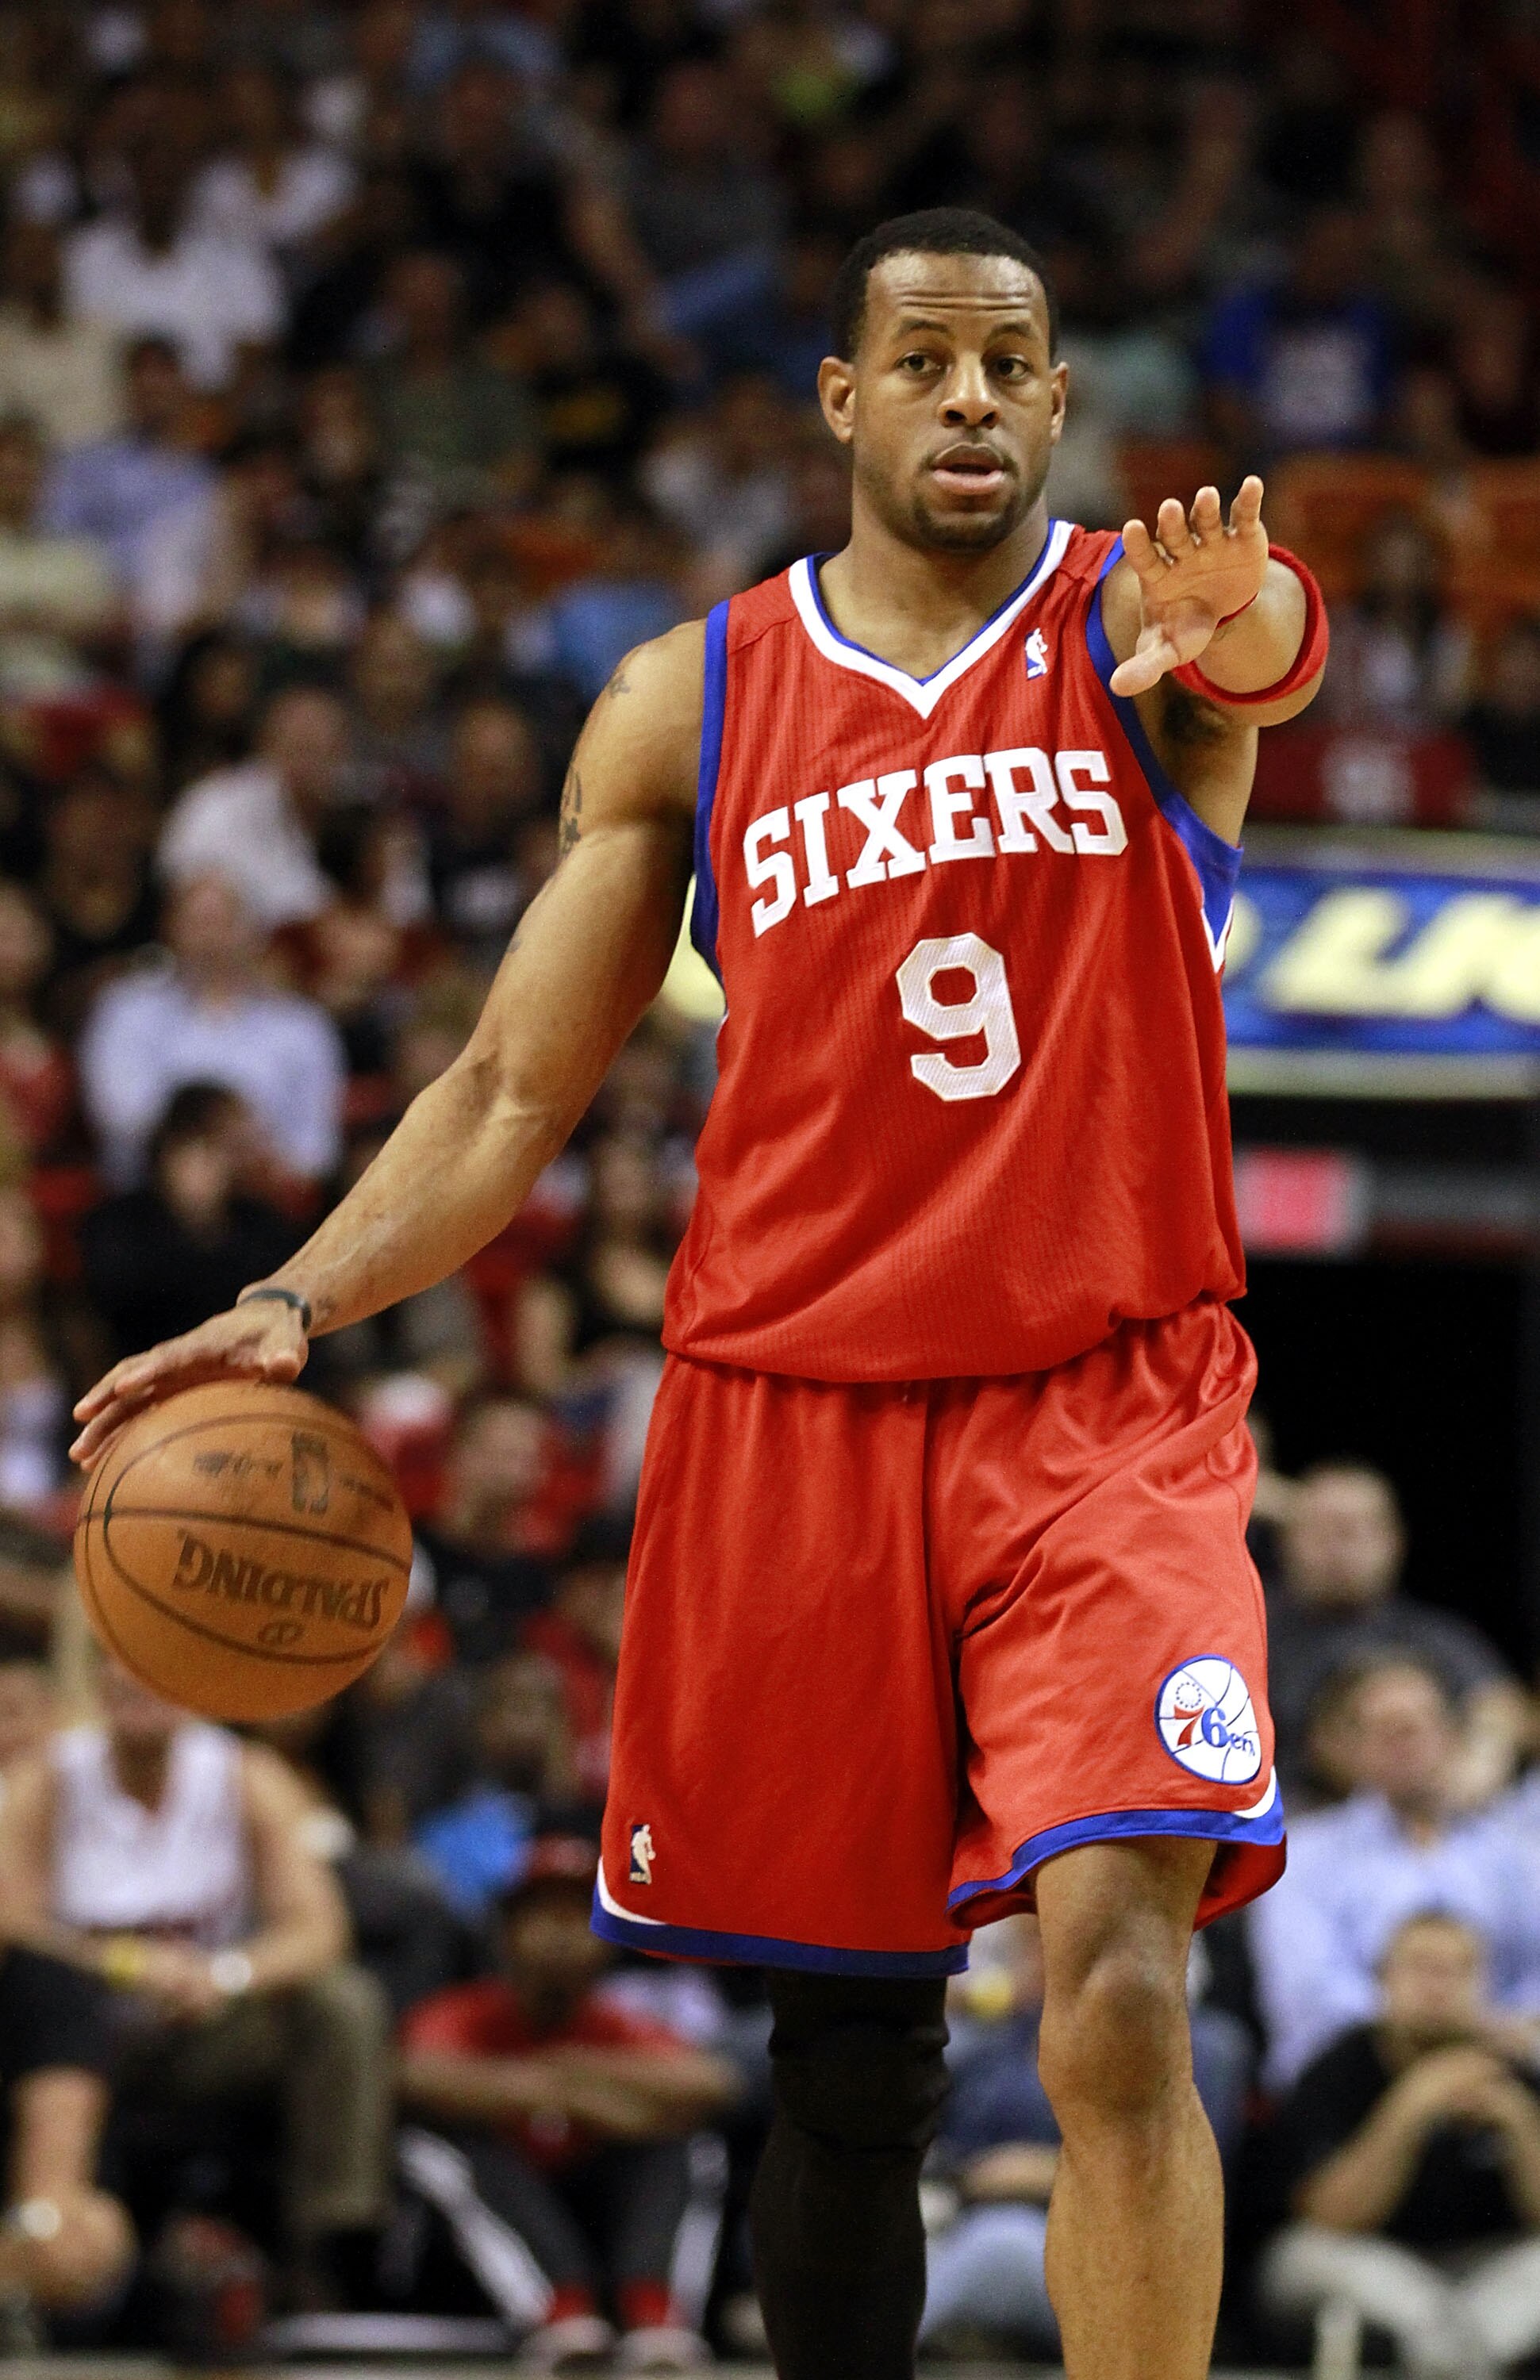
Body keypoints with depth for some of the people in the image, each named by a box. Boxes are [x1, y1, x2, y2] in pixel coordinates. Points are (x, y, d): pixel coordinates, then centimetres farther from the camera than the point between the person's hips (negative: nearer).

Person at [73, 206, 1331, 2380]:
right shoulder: (692, 706, 9)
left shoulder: (1132, 624, 1)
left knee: (1118, 1997, -20)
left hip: (1106, 1416, -3)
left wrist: (1233, 614, -50)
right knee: (847, 2058, 8)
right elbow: (515, 1091, 11)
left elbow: (1269, 648, -25)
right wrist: (303, 1307, -4)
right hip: (791, 1410, 3)